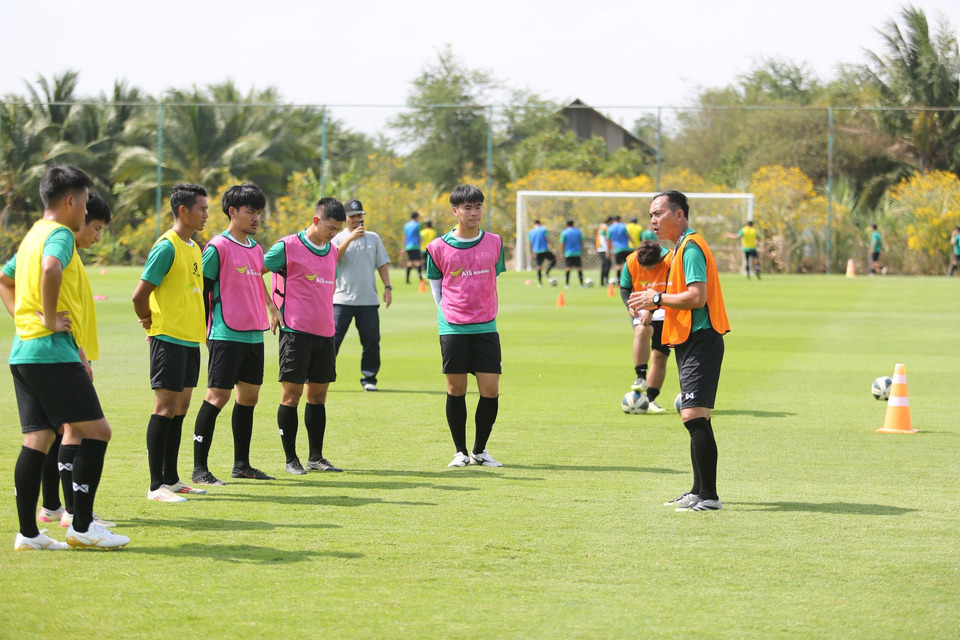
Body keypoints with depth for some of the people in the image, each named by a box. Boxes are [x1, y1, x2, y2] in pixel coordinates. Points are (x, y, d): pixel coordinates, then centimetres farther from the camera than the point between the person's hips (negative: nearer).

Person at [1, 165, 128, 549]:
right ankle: (82, 527, -3)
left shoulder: (32, 236, 19)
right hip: (52, 350, -9)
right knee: (96, 431, -4)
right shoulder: (60, 234, -10)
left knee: (37, 439, 8)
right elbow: (51, 267, -32)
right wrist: (50, 319, -22)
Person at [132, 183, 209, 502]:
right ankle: (156, 485, -4)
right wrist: (149, 321, -1)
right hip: (169, 338, -9)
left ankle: (171, 478, 19)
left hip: (190, 338, 9)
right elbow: (140, 295, -16)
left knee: (180, 408, 12)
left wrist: (199, 329, 14)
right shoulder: (166, 247, -14)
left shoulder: (194, 248, 15)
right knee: (165, 407, -7)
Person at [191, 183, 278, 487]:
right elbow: (202, 290, -8)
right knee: (218, 396, -9)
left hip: (254, 335, 8)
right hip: (227, 336, -8)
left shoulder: (255, 248, 14)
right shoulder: (218, 247, -10)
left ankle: (242, 465, 21)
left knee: (249, 396, 12)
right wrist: (206, 332, -9)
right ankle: (199, 469, -6)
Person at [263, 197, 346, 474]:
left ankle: (316, 457, 15)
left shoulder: (332, 251, 13)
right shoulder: (288, 247, -7)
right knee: (292, 392, -3)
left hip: (325, 332, 6)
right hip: (295, 331, -6)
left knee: (318, 394, 9)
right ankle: (291, 459, 2)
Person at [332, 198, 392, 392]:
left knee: (372, 340, 1)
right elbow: (333, 257, -16)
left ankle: (369, 378, 13)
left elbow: (382, 264, 14)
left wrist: (387, 287, 2)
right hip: (342, 300, -3)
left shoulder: (373, 238, 13)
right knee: (332, 339, -7)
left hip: (368, 301, 3)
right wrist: (350, 238, -25)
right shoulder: (339, 238, 4)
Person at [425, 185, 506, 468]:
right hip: (453, 328, -1)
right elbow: (435, 283, 10)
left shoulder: (494, 243, 5)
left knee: (491, 391, -4)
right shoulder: (439, 248, -1)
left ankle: (480, 450, 12)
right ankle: (460, 452, 14)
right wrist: (447, 314, 3)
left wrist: (484, 314, 11)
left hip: (485, 327, 2)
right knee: (456, 390, 2)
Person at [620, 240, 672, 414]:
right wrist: (629, 305, -20)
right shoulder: (631, 262, -12)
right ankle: (641, 378, -35)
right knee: (642, 331, -34)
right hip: (640, 309, 0)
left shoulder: (670, 260, -20)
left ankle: (650, 400, 7)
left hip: (664, 310, 0)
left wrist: (652, 310, -34)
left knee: (660, 356, -1)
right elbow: (624, 288, 0)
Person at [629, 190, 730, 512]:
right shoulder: (682, 247, 20)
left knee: (693, 415, -17)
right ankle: (699, 491, 23)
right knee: (695, 416, 15)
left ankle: (708, 496, -18)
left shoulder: (691, 247, -13)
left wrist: (658, 299, -13)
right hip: (691, 341, 11)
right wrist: (656, 301, 12)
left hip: (700, 341, -11)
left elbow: (697, 296, -23)